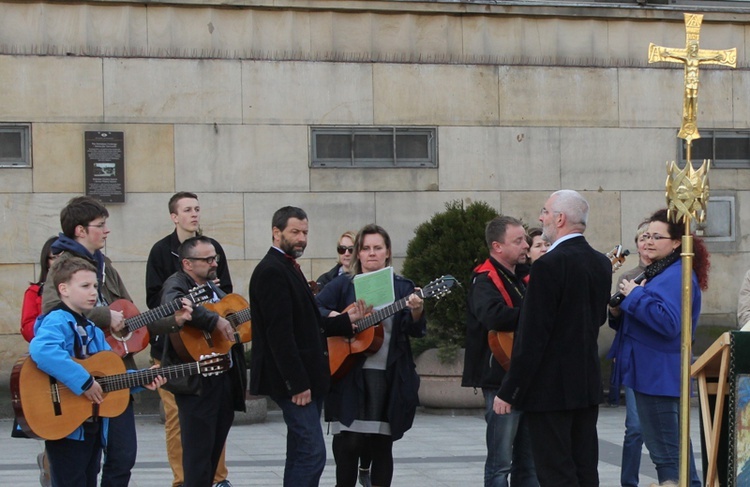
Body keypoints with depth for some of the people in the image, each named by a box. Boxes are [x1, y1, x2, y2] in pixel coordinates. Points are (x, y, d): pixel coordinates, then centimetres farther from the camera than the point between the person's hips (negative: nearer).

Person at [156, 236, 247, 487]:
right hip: (198, 382, -8)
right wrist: (215, 320, -31)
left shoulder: (214, 288, 19)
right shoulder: (177, 284, -8)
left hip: (226, 378, 8)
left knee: (215, 449, 12)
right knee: (198, 450, -7)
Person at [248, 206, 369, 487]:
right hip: (294, 380, -10)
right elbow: (279, 332, -20)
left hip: (303, 378, 10)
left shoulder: (288, 268, 17)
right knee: (312, 453, -13)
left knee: (301, 453, 12)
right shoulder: (272, 271, -14)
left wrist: (346, 320, 10)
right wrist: (297, 382, -22)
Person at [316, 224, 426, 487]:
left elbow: (416, 331, 0)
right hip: (349, 373, -1)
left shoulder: (402, 287, 9)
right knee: (348, 441, -6)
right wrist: (334, 318, -16)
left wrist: (416, 312, -20)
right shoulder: (343, 285, 8)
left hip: (390, 376, 1)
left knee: (381, 445, 3)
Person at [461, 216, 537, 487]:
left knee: (529, 462, 11)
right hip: (501, 380, -8)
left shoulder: (522, 278, 15)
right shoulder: (485, 280, -10)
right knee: (501, 463, -4)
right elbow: (495, 317, -29)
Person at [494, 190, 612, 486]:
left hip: (550, 387, -8)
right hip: (588, 385, 8)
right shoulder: (601, 264, 7)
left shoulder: (548, 265, -17)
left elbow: (531, 337, -18)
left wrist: (508, 392, -14)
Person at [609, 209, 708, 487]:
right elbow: (646, 319, 24)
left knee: (665, 453, -9)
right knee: (675, 447, 17)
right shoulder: (658, 272, 17)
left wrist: (634, 296, -20)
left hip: (659, 377, -11)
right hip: (654, 373, 11)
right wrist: (619, 312, 3)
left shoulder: (677, 276, -16)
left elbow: (668, 322, -29)